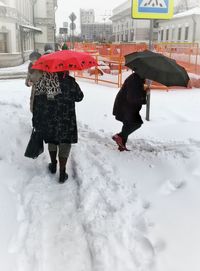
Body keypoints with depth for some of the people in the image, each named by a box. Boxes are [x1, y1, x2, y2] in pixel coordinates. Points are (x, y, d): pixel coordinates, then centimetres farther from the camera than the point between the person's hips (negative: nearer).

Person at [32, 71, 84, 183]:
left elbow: (36, 103, 0)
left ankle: (53, 165, 39)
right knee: (65, 144, 8)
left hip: (47, 119, 4)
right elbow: (79, 97, -2)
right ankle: (62, 174, 9)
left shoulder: (41, 82, -4)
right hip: (65, 120, -4)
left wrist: (36, 122, 9)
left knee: (52, 141, 24)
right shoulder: (68, 81, -15)